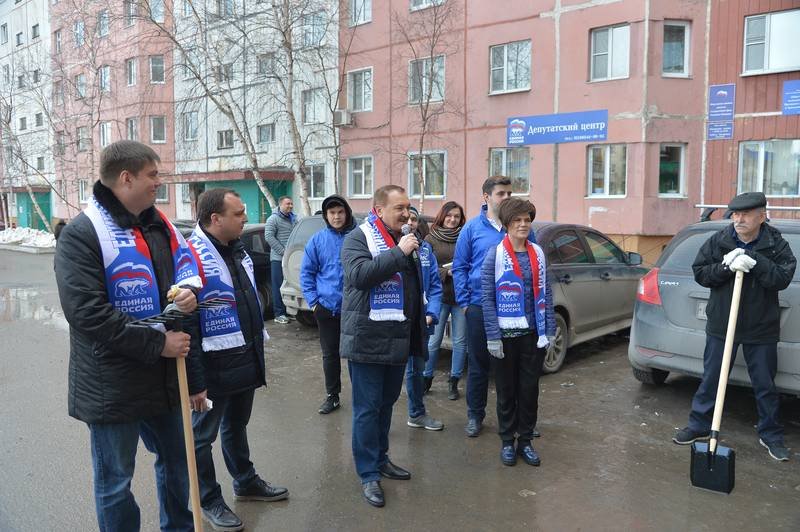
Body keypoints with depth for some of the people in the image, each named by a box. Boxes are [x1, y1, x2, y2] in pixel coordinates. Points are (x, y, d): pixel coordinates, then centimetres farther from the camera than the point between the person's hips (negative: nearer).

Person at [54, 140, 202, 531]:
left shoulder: (157, 222, 7)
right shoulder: (82, 234, -17)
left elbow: (184, 258, 16)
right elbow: (87, 313, -24)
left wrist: (189, 287, -9)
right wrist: (157, 344, -22)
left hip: (164, 377, 8)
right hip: (112, 385, -7)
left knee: (176, 459, 23)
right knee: (115, 482, 10)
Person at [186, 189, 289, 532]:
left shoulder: (237, 250, 7)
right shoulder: (192, 256, -21)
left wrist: (257, 344, 19)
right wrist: (195, 381, -21)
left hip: (246, 362, 8)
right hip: (214, 368, -8)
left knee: (237, 427, 25)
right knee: (202, 436, 11)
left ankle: (246, 483, 42)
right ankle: (209, 501, 27)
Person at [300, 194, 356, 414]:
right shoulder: (317, 240, 2)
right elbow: (306, 272, 6)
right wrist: (313, 300, 0)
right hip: (326, 307, 2)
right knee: (329, 353, 12)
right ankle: (332, 396, 27)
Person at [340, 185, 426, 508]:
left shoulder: (404, 240, 15)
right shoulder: (358, 238, -9)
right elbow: (358, 274, -27)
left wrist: (420, 319, 22)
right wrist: (398, 253, -26)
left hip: (398, 340, 7)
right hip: (368, 341, -7)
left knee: (386, 404, 18)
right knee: (368, 409, 0)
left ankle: (380, 458, 33)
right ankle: (369, 475, 11)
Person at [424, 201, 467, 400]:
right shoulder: (431, 239, 5)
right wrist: (446, 272, -14)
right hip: (439, 296, -1)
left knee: (460, 342, 6)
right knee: (433, 342, 4)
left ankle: (453, 382, 19)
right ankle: (426, 379, 21)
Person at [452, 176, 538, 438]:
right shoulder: (472, 228, 1)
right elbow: (459, 266, 3)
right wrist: (464, 301, -4)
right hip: (479, 307, -1)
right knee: (479, 364, 10)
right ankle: (475, 416, 24)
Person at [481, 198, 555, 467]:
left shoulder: (538, 253, 5)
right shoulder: (495, 255, -7)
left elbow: (545, 294, 8)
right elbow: (487, 298, -9)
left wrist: (549, 331, 4)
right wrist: (492, 337, -13)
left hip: (533, 334, 3)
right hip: (506, 334, -3)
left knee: (530, 390, 11)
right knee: (507, 391, 9)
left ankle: (525, 441, 26)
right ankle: (507, 442, 24)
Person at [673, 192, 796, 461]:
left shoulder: (776, 244, -6)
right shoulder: (718, 241, -4)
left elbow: (782, 278, -17)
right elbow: (699, 272, -5)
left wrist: (753, 262, -27)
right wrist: (727, 267, -21)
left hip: (762, 328, 0)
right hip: (721, 325, 1)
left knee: (765, 384, 11)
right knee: (711, 379, 10)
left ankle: (771, 435, 28)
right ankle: (699, 425, 24)